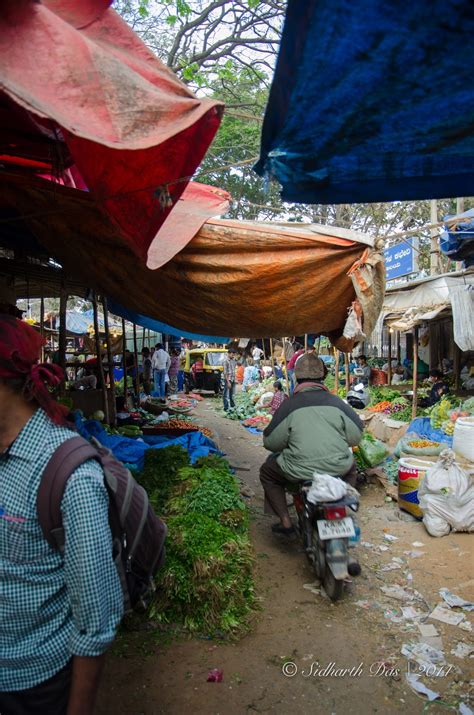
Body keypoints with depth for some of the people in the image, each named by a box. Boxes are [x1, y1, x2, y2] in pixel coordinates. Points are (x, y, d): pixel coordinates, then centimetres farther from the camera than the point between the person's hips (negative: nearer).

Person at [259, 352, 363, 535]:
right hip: (338, 467, 3)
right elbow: (356, 436, 4)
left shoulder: (289, 405, -7)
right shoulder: (336, 402, 0)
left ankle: (285, 521, 19)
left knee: (267, 472, 24)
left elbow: (271, 442, -4)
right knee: (351, 467, 38)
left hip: (300, 470, -3)